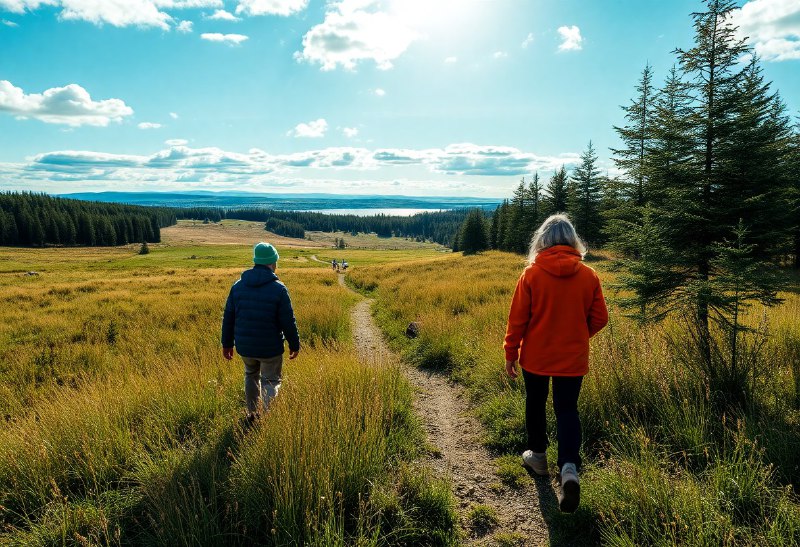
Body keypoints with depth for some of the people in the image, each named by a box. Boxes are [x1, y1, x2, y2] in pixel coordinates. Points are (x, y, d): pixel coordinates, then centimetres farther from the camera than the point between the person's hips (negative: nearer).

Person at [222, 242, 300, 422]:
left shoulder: (238, 286, -1)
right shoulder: (279, 289, -15)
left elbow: (228, 318, 4)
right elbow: (288, 322, -11)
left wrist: (227, 343, 14)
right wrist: (294, 345, 2)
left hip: (244, 346, 5)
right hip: (270, 347, -4)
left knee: (251, 376, 25)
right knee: (270, 382, 8)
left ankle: (252, 414, 34)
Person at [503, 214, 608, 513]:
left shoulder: (531, 273, -12)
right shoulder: (588, 275, -5)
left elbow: (517, 318, -9)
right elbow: (599, 318, 1)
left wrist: (511, 353, 1)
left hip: (536, 356, -1)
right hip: (573, 358, 1)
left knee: (535, 404, 19)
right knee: (567, 410, 8)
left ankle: (538, 455, 35)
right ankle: (569, 468, -10)